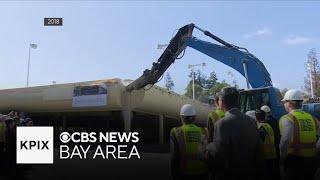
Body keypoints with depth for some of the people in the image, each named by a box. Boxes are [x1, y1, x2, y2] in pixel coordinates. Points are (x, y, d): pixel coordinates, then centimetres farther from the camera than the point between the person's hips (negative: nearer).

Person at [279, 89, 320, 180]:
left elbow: (285, 140, -26)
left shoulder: (287, 119, -10)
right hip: (311, 161, 6)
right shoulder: (312, 118, 7)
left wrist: (282, 158, -13)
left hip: (294, 160, -5)